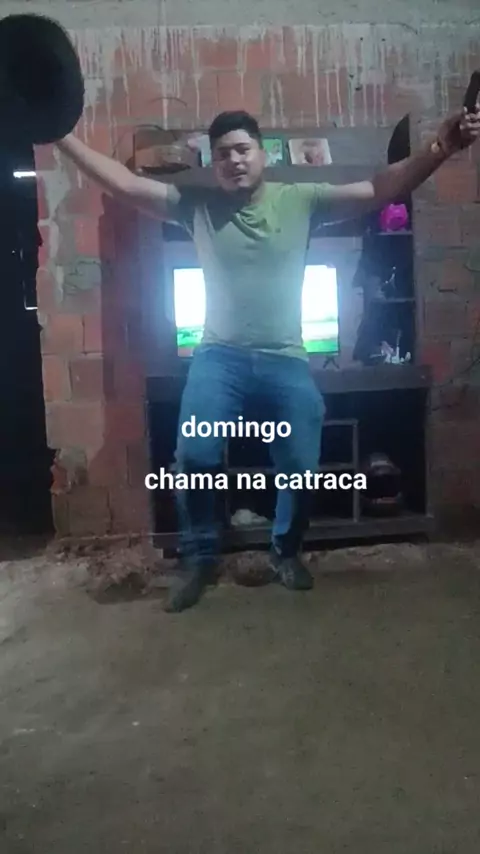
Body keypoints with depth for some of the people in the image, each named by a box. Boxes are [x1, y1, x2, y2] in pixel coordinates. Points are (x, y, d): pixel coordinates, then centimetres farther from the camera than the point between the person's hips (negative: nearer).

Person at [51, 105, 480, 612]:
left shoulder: (300, 200, 1)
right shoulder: (197, 205, 3)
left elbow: (381, 190, -4)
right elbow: (124, 184, -1)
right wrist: (61, 137, -6)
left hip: (285, 358, 0)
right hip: (219, 355, 0)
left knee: (301, 466, -2)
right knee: (195, 458, -13)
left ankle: (286, 552, 26)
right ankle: (199, 558, 11)